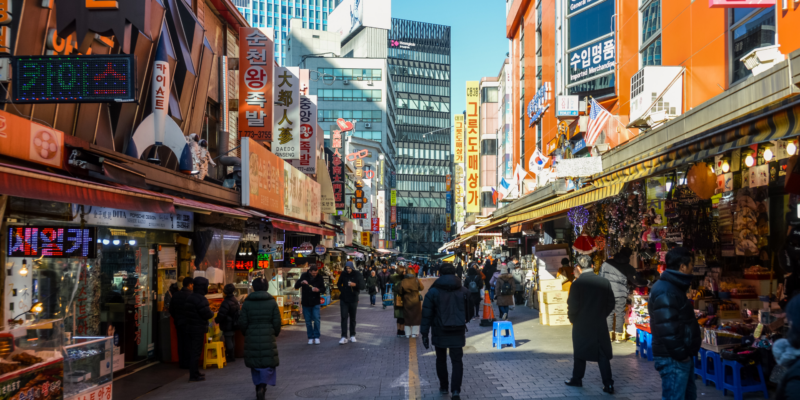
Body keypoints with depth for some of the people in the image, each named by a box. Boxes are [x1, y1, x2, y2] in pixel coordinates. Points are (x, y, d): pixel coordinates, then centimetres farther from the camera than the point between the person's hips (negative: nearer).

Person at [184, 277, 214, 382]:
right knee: (196, 352, -3)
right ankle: (194, 375, 0)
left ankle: (195, 373, 26)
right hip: (198, 329, -9)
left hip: (189, 327, 9)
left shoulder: (190, 297, 11)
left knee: (193, 351, 16)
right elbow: (207, 314, -19)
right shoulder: (200, 299, -19)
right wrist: (212, 313, 0)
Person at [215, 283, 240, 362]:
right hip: (233, 325, 9)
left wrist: (216, 320, -6)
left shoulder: (226, 302, -24)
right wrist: (219, 312, 22)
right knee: (231, 340, 18)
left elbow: (221, 315, -24)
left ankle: (230, 357, 6)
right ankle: (231, 356, 27)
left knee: (228, 341, 0)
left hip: (227, 325, -9)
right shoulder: (235, 300, 6)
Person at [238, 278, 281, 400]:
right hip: (268, 337, -1)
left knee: (255, 362, 14)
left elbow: (242, 322, -3)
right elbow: (277, 321, -4)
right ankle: (262, 386, -14)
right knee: (268, 362, 4)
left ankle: (259, 386, 16)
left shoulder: (247, 303, -3)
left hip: (252, 337, 1)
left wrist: (246, 334, 15)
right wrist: (275, 333, 12)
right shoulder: (272, 302, -3)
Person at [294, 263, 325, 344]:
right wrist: (301, 282, -26)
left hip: (315, 302, -1)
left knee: (316, 319, -9)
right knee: (308, 321, 5)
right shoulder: (304, 276, -5)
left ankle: (316, 337, 0)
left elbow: (323, 289, 0)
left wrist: (318, 290, -22)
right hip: (306, 302, 1)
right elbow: (296, 286, -5)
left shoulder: (320, 277, -5)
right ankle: (310, 338, 13)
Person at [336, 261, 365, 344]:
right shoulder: (343, 274, 0)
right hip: (344, 299, 1)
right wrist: (341, 290, 0)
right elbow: (339, 284, 16)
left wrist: (355, 284, -27)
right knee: (344, 317, -6)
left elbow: (362, 286, -9)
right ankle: (344, 337, -8)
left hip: (353, 299, -1)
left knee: (353, 318, 10)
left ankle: (352, 335, 21)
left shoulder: (357, 275, -6)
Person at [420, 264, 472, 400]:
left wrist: (424, 333, -3)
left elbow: (427, 314, -8)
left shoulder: (433, 292, -7)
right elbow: (469, 312, 9)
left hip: (440, 332, -1)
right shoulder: (464, 291, 0)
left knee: (441, 360, 17)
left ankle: (443, 387, 27)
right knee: (457, 361, 4)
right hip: (458, 332, 1)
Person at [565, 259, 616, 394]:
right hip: (600, 325, 3)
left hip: (581, 325, -2)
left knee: (580, 353, 13)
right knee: (603, 355, 7)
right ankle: (608, 384, 4)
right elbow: (611, 304, 2)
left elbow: (573, 306, -13)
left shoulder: (577, 283, -14)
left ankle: (577, 379, 25)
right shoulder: (605, 282, -3)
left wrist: (572, 319, 5)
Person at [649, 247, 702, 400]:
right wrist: (680, 354, -22)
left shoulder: (674, 287, 14)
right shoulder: (665, 292, -21)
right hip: (673, 358, -11)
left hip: (681, 356, 11)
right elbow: (667, 328, -28)